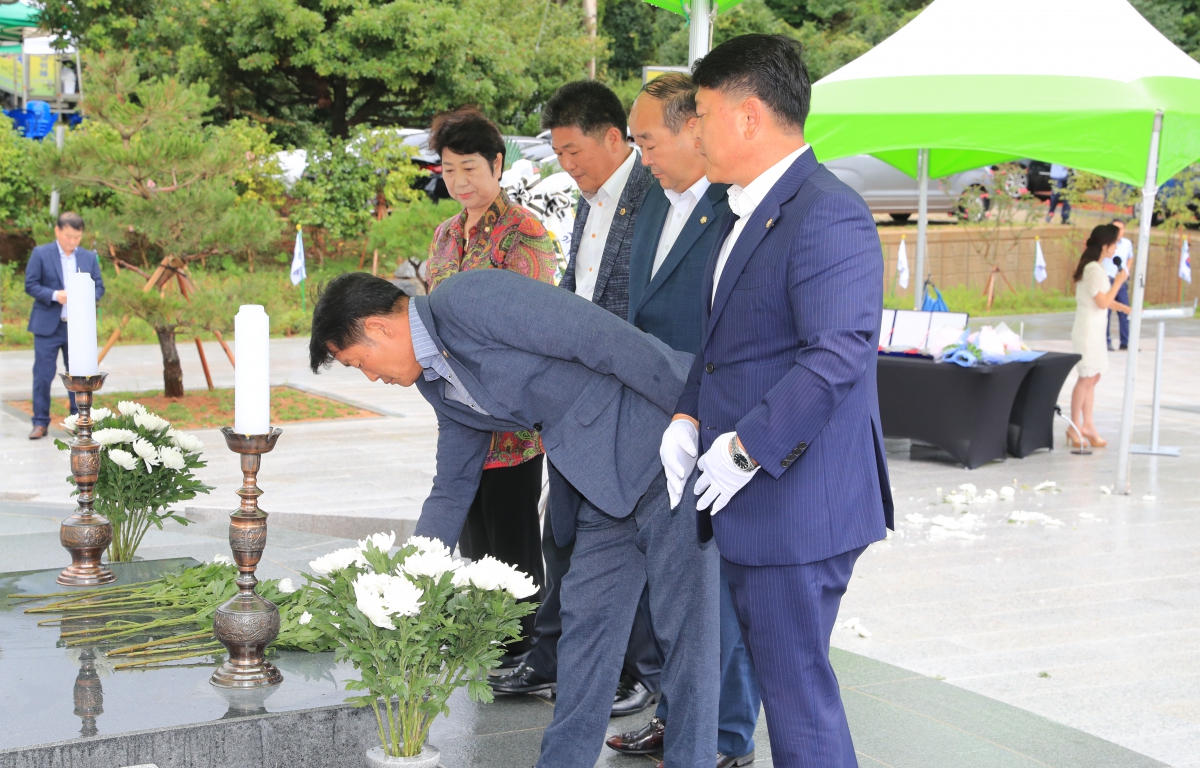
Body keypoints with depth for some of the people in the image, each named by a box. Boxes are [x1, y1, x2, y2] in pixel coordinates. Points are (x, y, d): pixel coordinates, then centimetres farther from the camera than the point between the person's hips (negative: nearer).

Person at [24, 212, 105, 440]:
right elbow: (30, 284, -4)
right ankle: (40, 422, 6)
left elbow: (99, 287, 9)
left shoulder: (89, 258, 9)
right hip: (48, 326, -3)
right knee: (43, 375, -2)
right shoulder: (40, 254, -1)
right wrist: (55, 295, -20)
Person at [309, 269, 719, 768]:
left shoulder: (468, 300, -17)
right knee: (586, 623, 13)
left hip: (666, 449, -9)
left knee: (684, 628, -3)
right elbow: (452, 490, 24)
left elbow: (604, 337, -21)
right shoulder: (436, 384, 13)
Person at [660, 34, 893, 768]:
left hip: (798, 503, -9)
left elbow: (837, 354, -25)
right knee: (775, 671, 18)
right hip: (745, 496, 10)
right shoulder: (749, 210, 15)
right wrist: (689, 420, 5)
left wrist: (746, 449, -20)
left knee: (795, 681, -1)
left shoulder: (827, 216, -18)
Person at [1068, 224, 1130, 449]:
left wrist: (1124, 308, 15)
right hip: (1089, 328, -10)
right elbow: (1102, 302, -20)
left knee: (1092, 377, 12)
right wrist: (1120, 280, -13)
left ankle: (1087, 424, 16)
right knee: (1086, 377, -4)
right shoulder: (1094, 269, -19)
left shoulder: (1092, 267, 12)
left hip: (1094, 329, 10)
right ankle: (1075, 426, 3)